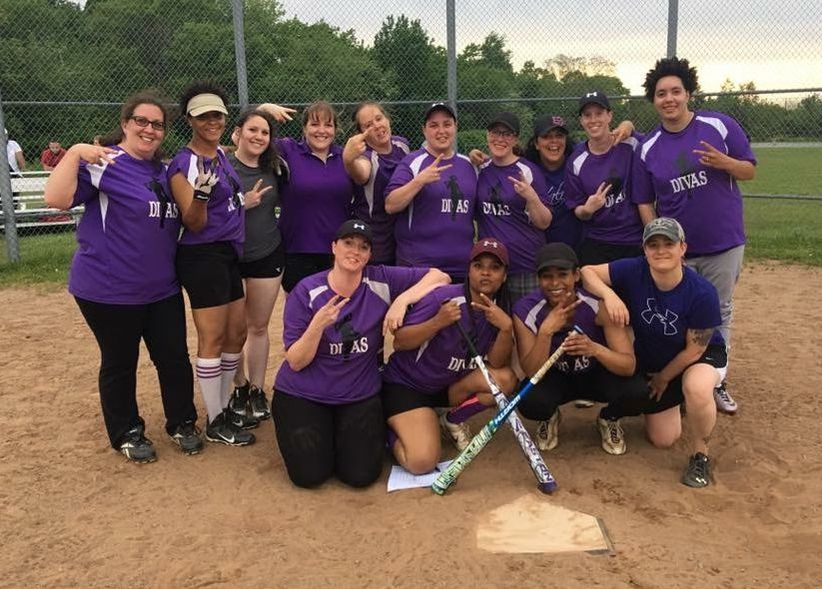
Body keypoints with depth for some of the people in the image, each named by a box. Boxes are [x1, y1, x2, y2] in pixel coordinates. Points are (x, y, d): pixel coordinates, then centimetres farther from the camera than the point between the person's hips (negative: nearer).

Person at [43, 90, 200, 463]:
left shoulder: (163, 172, 12)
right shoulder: (104, 163, -11)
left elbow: (180, 219, 27)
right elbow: (56, 198, -24)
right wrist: (75, 153, -30)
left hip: (163, 289, 6)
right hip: (109, 290, -6)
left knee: (175, 358, 10)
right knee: (119, 364, 10)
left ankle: (181, 424, 29)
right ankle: (127, 434, 28)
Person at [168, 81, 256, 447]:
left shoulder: (222, 154, 10)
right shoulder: (184, 164, -13)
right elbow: (194, 224, -16)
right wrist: (201, 194, -32)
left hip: (229, 254, 9)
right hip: (203, 257, -9)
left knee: (236, 334, 13)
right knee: (213, 340, -2)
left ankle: (224, 407, 28)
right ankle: (215, 423, 11)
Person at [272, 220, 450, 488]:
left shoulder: (381, 281, -10)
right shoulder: (306, 292, -13)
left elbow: (439, 277, -9)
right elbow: (295, 362, -14)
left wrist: (402, 299, -23)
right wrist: (318, 324, -31)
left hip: (360, 396, 1)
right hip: (302, 395, -1)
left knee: (361, 474, -10)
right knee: (309, 474, -10)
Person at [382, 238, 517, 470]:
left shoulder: (499, 311, -5)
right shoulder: (443, 297, -22)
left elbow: (496, 364, -13)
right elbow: (399, 342, -22)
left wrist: (506, 328, -30)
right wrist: (437, 322, -37)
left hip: (451, 387, 5)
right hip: (405, 384, -5)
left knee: (506, 380, -20)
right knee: (422, 462, -22)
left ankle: (453, 420, 5)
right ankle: (390, 428, 11)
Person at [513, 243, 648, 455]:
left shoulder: (599, 304, -26)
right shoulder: (526, 312, -23)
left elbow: (629, 366, -28)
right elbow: (532, 372, -25)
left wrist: (595, 349, -49)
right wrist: (546, 331, -41)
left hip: (597, 374, 0)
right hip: (555, 378, 0)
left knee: (637, 392, -30)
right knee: (529, 401, -33)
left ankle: (608, 420, 8)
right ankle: (550, 418, 8)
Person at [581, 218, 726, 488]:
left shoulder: (702, 293, -31)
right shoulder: (633, 271, -25)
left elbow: (694, 350, -20)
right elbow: (586, 272, -25)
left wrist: (663, 378, -8)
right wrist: (609, 294, -43)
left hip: (701, 355, -3)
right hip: (649, 359, 3)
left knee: (696, 388, -40)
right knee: (662, 439, 8)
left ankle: (700, 454, -12)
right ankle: (676, 399, 42)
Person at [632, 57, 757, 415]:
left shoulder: (720, 126, -6)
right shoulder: (648, 147, -3)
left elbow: (750, 171, -1)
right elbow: (644, 201, 1)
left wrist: (723, 162, -22)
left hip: (724, 244, 0)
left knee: (720, 314, 13)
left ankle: (716, 382, 28)